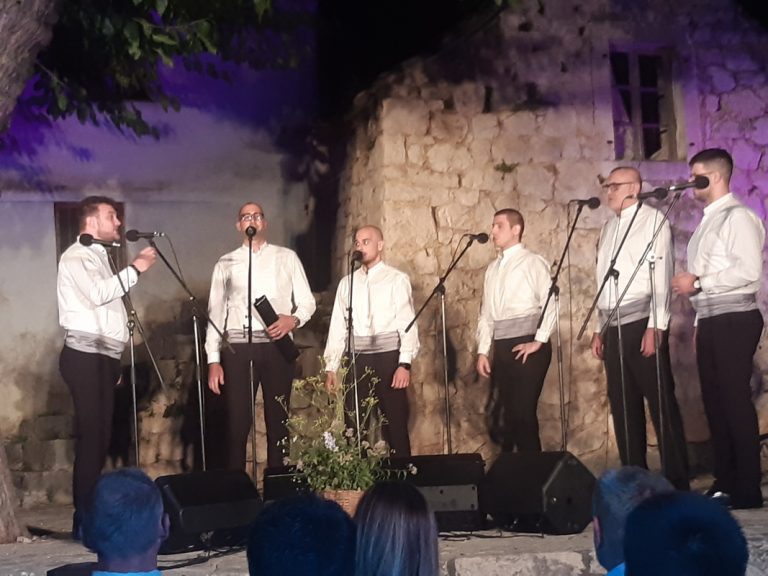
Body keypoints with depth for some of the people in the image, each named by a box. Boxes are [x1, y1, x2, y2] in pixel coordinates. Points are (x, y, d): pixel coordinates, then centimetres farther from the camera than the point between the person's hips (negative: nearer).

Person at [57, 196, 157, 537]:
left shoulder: (98, 256, 24)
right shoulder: (76, 256, -4)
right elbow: (97, 294, -22)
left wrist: (115, 360, 17)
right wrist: (135, 269, -13)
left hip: (104, 356, 9)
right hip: (85, 356, -9)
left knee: (101, 437, 6)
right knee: (90, 436, -12)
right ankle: (84, 519, -11)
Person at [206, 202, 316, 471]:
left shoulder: (287, 257, 10)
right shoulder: (226, 264, 10)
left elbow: (307, 301, 9)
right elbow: (215, 313, 7)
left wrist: (294, 319, -14)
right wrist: (213, 360, -1)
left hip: (277, 346, 0)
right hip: (237, 348, 0)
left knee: (278, 421, 5)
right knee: (237, 423, -2)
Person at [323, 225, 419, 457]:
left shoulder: (397, 279, 0)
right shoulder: (347, 283, 13)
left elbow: (407, 322, -6)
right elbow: (337, 326, 11)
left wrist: (405, 363, -16)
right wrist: (330, 367, 6)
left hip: (387, 357, -4)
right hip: (356, 359, 4)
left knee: (394, 424, 0)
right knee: (354, 425, 7)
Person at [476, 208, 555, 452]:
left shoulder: (533, 262, -3)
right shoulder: (492, 269, 17)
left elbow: (551, 302, -11)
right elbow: (486, 313, 16)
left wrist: (539, 341, -14)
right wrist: (482, 350, 9)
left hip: (528, 345, -7)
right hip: (502, 347, 7)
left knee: (522, 412, -9)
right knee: (499, 414, 7)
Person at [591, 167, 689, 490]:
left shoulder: (652, 219, -2)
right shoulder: (608, 227, 19)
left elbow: (662, 273, -10)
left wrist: (655, 327, -17)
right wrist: (599, 329, 13)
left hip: (642, 322, -7)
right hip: (614, 327, 7)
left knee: (661, 403, -5)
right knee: (623, 407, 8)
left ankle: (677, 483, -1)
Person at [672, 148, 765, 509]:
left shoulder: (737, 216, -8)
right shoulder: (706, 222, 19)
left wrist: (698, 283, -16)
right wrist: (699, 322, 13)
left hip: (735, 319, -9)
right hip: (710, 321, 9)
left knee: (735, 400, -8)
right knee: (714, 400, 10)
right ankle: (724, 482, 16)